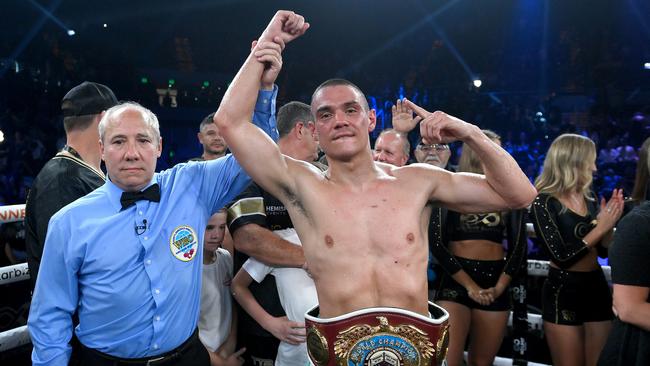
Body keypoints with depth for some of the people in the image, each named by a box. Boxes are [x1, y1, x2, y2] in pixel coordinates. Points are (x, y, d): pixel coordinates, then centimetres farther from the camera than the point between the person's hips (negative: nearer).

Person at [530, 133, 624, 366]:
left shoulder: (589, 198, 7)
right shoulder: (544, 202, -14)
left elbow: (604, 249, 11)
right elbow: (561, 257, -21)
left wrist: (610, 222, -5)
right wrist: (599, 228, -17)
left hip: (597, 287, 7)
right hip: (563, 291, -6)